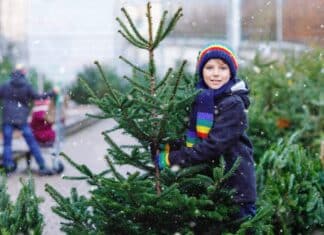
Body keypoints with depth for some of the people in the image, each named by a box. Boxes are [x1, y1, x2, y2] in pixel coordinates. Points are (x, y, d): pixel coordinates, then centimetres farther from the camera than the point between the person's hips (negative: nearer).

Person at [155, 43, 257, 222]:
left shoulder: (234, 105, -15)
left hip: (234, 184, -6)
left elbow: (213, 146, -21)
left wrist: (171, 159, -18)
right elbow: (191, 137, 13)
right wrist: (166, 147, -7)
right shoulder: (199, 98, 6)